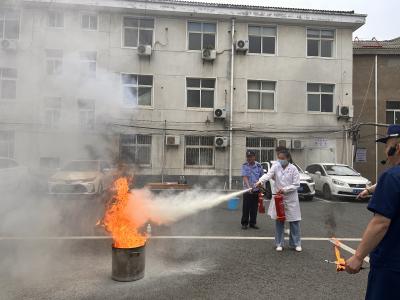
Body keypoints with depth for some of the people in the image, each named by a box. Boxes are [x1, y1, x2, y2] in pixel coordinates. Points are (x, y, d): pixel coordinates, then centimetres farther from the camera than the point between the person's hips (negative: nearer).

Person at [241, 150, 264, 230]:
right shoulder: (244, 166, -5)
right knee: (246, 208, 1)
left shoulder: (259, 166, 0)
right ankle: (244, 223, 12)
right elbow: (245, 177, -14)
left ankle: (253, 223, 21)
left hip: (256, 190, 2)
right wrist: (249, 187, -28)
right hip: (247, 190, -2)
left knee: (254, 208, 9)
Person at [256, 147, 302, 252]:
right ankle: (279, 244, 20)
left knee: (294, 222, 5)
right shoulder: (276, 166, -2)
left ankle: (296, 243, 21)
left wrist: (285, 189, -19)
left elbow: (296, 184, -7)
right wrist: (260, 181, -39)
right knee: (279, 222, 8)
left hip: (291, 199, -1)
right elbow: (268, 174, -20)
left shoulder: (293, 169, -6)